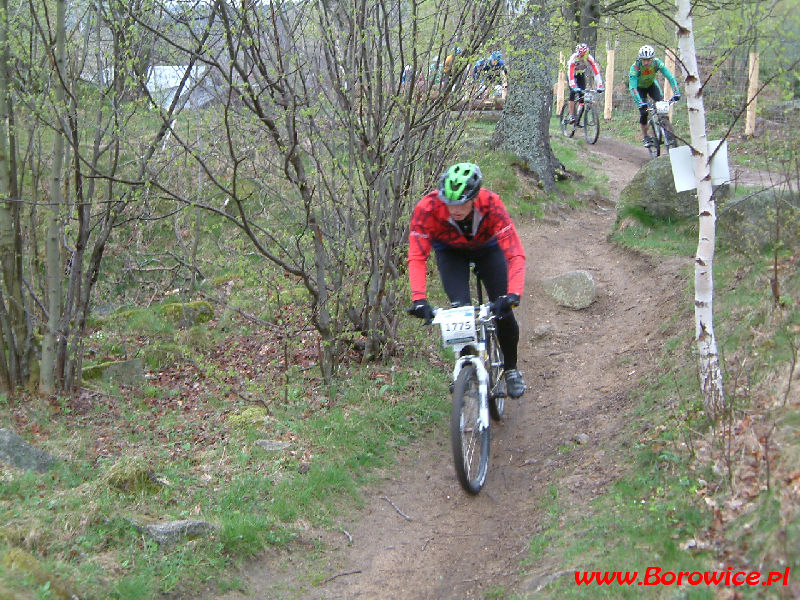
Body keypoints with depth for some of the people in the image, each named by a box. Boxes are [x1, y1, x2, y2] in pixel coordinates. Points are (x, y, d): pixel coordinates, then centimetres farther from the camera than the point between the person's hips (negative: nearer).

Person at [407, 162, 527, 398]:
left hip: (486, 247, 0)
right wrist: (419, 299, -49)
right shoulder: (427, 208, -37)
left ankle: (511, 369, 15)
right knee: (460, 308, -20)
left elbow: (515, 254, -41)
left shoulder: (491, 204, -38)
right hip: (450, 251, 0)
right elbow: (417, 257, -36)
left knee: (502, 310, -10)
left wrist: (513, 294, -55)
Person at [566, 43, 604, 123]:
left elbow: (596, 72, -33)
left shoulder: (589, 58, -30)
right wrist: (574, 87, -54)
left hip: (581, 74, 3)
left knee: (582, 95, -8)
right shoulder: (573, 58, -36)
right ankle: (571, 116, -20)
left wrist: (599, 86, -42)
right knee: (573, 92, -21)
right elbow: (570, 73, -43)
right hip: (572, 74, -3)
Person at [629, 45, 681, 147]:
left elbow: (670, 77, -30)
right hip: (640, 87, -2)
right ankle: (645, 137, 2)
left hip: (651, 84, 2)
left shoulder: (657, 63, -29)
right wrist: (640, 102, -52)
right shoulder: (635, 67, -35)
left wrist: (676, 92, -42)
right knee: (643, 112, -14)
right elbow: (632, 87, -41)